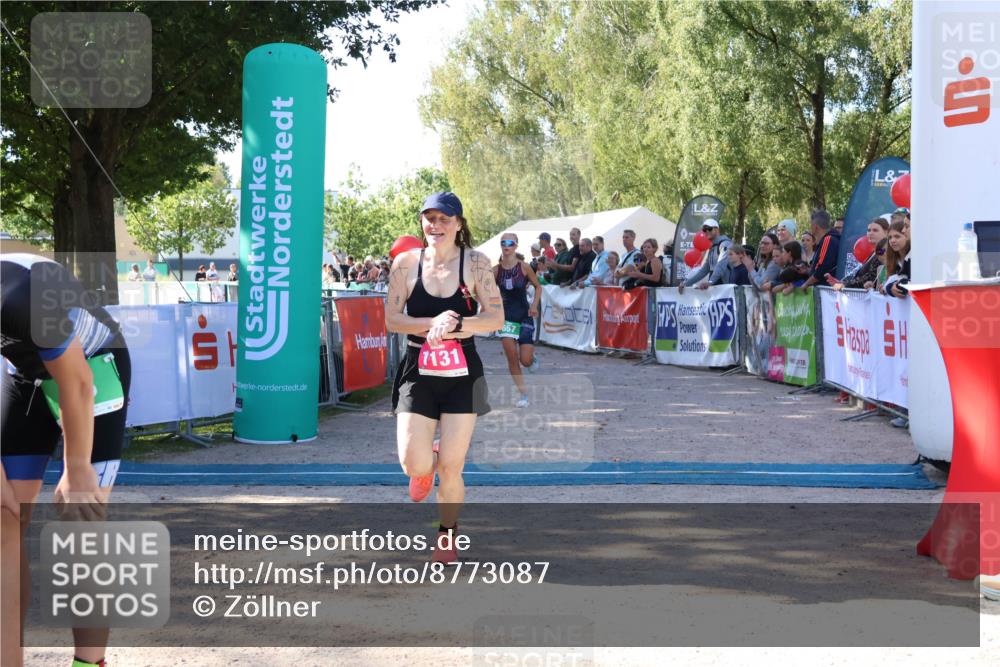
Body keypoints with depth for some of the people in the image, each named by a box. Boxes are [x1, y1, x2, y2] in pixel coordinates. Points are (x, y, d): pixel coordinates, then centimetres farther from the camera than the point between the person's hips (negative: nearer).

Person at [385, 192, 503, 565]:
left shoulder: (475, 263, -4)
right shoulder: (406, 262, -1)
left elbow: (496, 317, -8)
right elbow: (392, 319, -3)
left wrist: (455, 324, -22)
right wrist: (434, 322, -18)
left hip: (461, 374, -1)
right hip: (417, 372, 1)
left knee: (451, 469, 2)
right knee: (413, 464, -9)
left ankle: (447, 537, 27)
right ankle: (426, 466, 30)